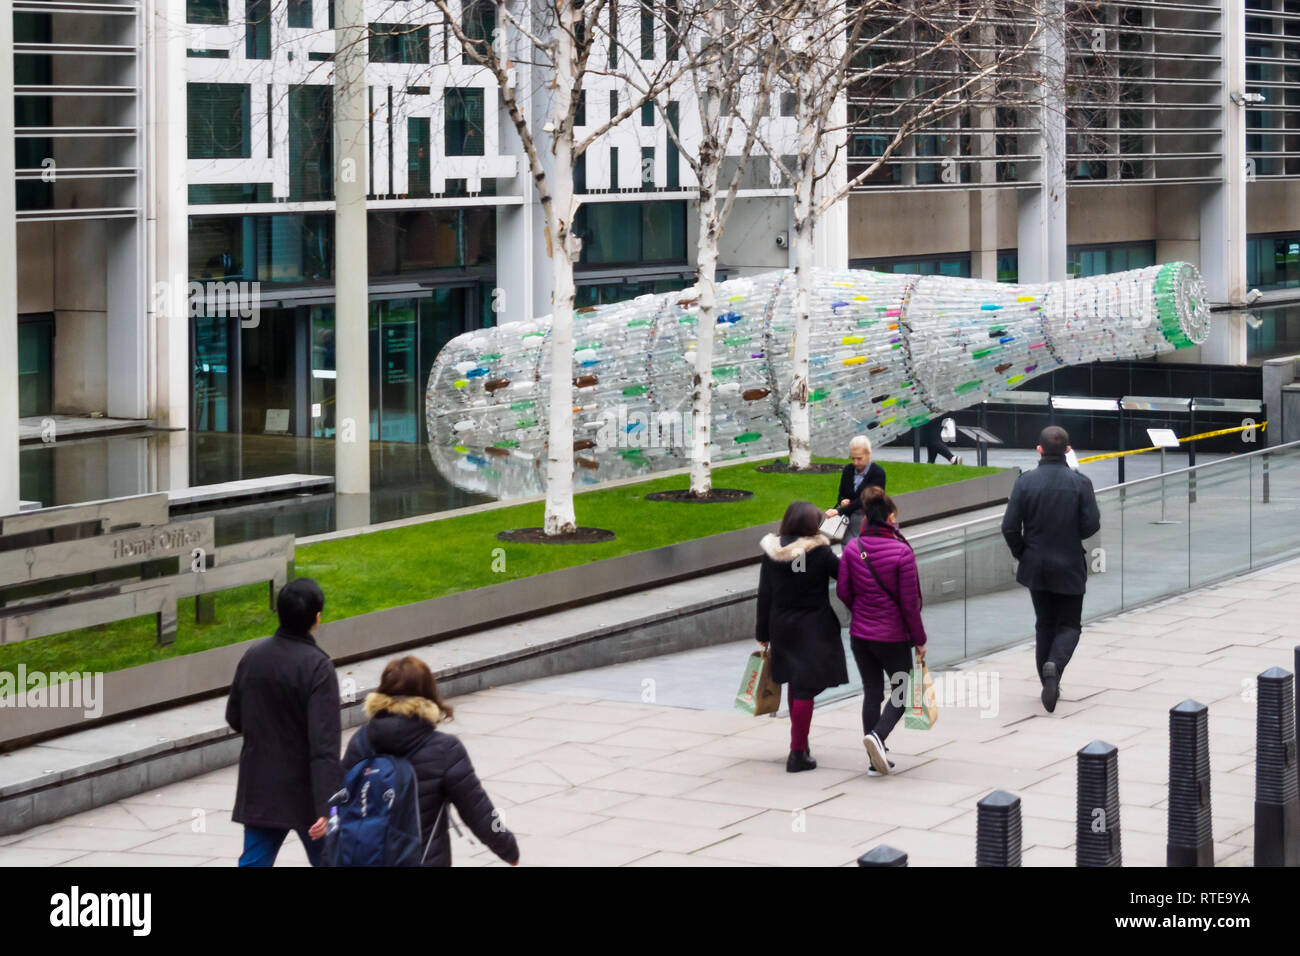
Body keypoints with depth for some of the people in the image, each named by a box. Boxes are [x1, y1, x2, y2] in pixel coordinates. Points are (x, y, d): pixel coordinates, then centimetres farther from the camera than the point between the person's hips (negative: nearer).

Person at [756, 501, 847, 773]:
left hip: (782, 628, 5)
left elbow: (764, 595, 2)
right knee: (806, 688, -2)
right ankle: (798, 753, -4)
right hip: (814, 629, -5)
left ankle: (800, 743, 34)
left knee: (795, 684, 22)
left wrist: (763, 633, 9)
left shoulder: (771, 553, -2)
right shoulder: (819, 552, -15)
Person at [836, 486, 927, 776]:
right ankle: (877, 735, -15)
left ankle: (876, 761, 13)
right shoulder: (901, 552, -16)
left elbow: (843, 591, 1)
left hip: (860, 634, 4)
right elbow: (909, 602, -14)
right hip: (893, 636, -4)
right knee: (901, 691, 11)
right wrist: (919, 640, -4)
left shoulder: (852, 549, -5)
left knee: (871, 692, 13)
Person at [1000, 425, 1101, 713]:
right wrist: (1073, 535, 9)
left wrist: (1021, 553, 8)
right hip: (1070, 568, -2)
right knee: (1069, 625, 9)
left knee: (1044, 624, 17)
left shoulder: (1025, 482, -8)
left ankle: (1049, 685, 18)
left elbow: (1009, 527, -10)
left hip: (1036, 567, 2)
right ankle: (1054, 666, -19)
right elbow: (1091, 525, -13)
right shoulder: (1080, 483, -11)